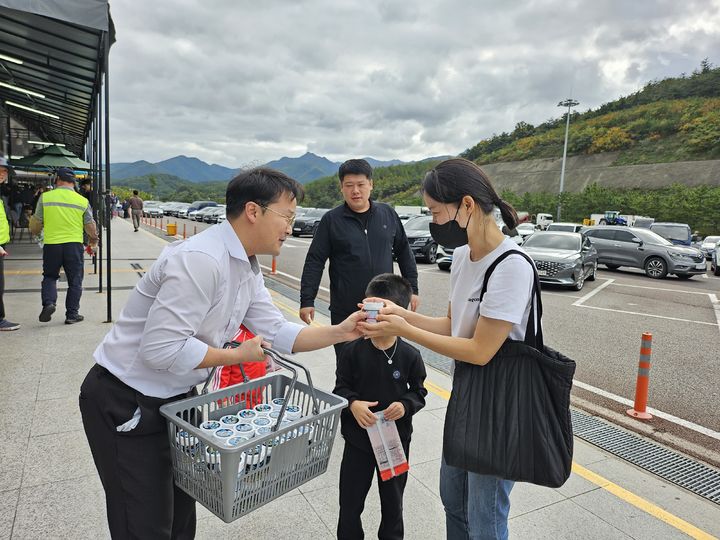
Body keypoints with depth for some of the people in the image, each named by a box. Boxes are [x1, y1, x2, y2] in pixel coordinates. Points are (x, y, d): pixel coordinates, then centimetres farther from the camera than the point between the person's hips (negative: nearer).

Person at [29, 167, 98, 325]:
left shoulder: (45, 197, -1)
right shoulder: (83, 201, -1)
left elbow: (36, 224, 4)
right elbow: (90, 227, 3)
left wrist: (34, 231, 28)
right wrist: (93, 241, 22)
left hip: (51, 244, 1)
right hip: (74, 245, 0)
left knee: (50, 276, 19)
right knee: (75, 281, 9)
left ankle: (48, 303, -2)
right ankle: (72, 314, 11)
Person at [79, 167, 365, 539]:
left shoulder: (247, 269, 3)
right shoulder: (201, 260, -29)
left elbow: (277, 334, 1)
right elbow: (161, 348, -32)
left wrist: (341, 332, -10)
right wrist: (238, 356, -20)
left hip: (174, 397, 9)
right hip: (124, 404, -9)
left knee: (181, 509, 22)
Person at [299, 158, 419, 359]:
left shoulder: (388, 214, 5)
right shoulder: (331, 220, -3)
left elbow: (404, 252, 12)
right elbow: (314, 262, -2)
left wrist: (412, 288, 11)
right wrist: (307, 301, -7)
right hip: (345, 311, -2)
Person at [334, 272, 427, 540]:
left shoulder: (410, 355, -11)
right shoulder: (352, 351, -12)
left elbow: (419, 392, -1)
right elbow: (341, 388, -4)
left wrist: (405, 405, -21)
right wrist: (352, 403, -23)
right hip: (358, 438, 0)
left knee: (393, 498, 21)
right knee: (350, 499, 13)